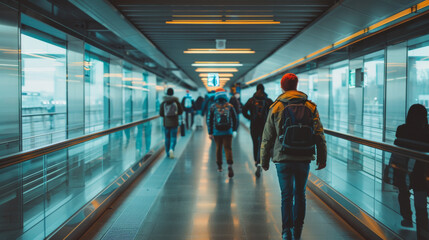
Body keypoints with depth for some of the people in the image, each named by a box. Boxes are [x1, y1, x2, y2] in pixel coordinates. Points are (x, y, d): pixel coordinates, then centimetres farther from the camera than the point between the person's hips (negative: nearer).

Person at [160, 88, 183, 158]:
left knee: (167, 138, 12)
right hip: (174, 123, -1)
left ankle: (168, 153, 18)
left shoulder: (163, 103, -6)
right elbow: (180, 111, 2)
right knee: (173, 137, 4)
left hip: (166, 123, 1)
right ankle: (171, 149, -20)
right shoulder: (176, 102, -7)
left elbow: (161, 114, -4)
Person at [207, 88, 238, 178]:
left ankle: (219, 166, 23)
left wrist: (210, 133, 7)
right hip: (228, 132, -1)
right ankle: (230, 165, -20)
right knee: (228, 148, -3)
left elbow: (209, 120, 1)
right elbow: (235, 119, 8)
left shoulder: (213, 107, 0)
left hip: (217, 132, 1)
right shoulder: (230, 106, 1)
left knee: (218, 148, 14)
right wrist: (234, 130, 21)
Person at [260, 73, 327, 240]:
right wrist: (322, 158, 8)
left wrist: (264, 160, 9)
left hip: (283, 159, -2)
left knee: (286, 195, 5)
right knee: (300, 193, 15)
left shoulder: (276, 107, -2)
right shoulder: (310, 107, 3)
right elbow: (319, 135, 1)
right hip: (304, 159, 2)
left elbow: (267, 137, 0)